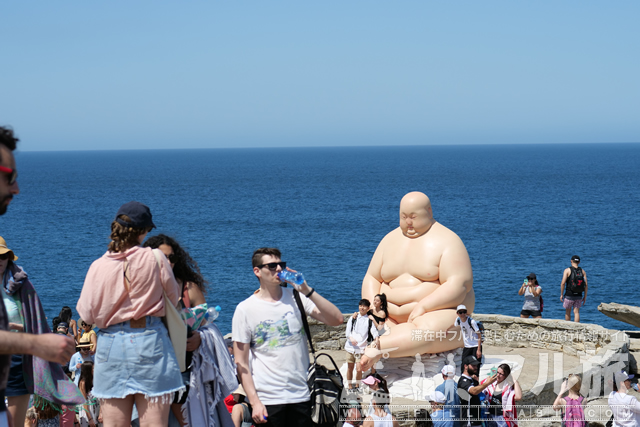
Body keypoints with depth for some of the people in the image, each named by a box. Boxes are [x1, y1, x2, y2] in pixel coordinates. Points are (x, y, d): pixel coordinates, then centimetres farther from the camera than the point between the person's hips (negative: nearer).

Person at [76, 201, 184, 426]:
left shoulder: (98, 266, 1)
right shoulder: (154, 258, -5)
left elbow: (87, 314, 2)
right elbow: (173, 298, 5)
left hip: (110, 344, 2)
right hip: (149, 340, -2)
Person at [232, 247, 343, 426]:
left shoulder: (296, 297, 6)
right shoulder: (245, 309, -2)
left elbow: (337, 320, -4)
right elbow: (241, 363, -4)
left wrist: (307, 290, -12)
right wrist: (255, 402, -12)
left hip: (301, 396, 3)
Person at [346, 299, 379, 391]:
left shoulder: (370, 320, 5)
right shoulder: (353, 318, 8)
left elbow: (374, 331, -4)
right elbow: (347, 331, 3)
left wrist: (376, 339, -25)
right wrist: (351, 338, -17)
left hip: (361, 348, -2)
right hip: (350, 347, 2)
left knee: (358, 369, -9)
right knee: (350, 368, 7)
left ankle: (357, 386, 12)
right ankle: (350, 386, 22)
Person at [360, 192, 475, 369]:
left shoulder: (446, 241, -4)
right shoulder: (390, 240, 15)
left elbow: (461, 284, -15)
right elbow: (372, 279, 17)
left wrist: (423, 306, -24)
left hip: (439, 313, -5)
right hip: (391, 317, 6)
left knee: (427, 331, -40)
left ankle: (378, 348, -50)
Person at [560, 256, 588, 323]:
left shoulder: (567, 270, -5)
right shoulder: (582, 271, 5)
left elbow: (563, 283, -12)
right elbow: (586, 285, 1)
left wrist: (561, 294, -4)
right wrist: (585, 297, 7)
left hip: (569, 295, -3)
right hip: (579, 296, 3)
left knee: (568, 312, 12)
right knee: (576, 312, 3)